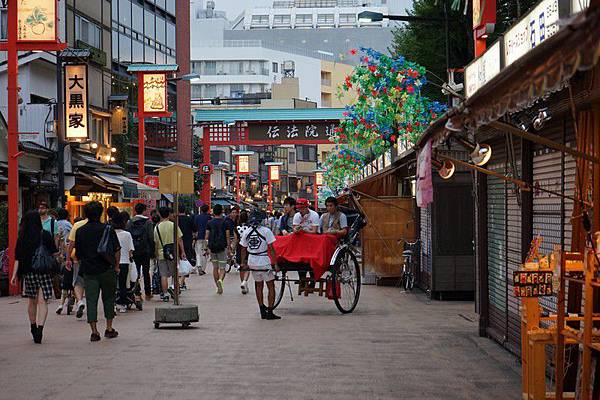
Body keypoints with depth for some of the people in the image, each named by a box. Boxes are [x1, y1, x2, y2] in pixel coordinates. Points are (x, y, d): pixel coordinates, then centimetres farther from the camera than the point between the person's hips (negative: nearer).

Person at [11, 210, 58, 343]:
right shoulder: (45, 235, -6)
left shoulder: (22, 238, -1)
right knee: (42, 302, -4)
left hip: (28, 272, 2)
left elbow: (17, 258, -2)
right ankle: (40, 328, -21)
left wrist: (14, 275, 1)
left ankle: (33, 328, 32)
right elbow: (54, 253, -4)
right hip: (44, 272, -2)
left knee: (32, 301, 18)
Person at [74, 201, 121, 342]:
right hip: (107, 270, -1)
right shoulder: (108, 229, -4)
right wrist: (116, 266, 7)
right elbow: (117, 250, -3)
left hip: (89, 271, 1)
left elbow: (78, 254, 7)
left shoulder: (80, 231, 2)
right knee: (108, 298, 13)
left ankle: (94, 331, -4)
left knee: (91, 300, 2)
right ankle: (109, 329, 15)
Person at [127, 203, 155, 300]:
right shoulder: (148, 222, -7)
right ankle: (148, 293, 14)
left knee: (135, 272, 5)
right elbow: (151, 238, -9)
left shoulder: (129, 222, 2)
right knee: (146, 272, 8)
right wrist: (152, 251, -2)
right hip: (145, 251, -2)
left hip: (133, 251, 2)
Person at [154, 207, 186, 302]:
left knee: (163, 275, 2)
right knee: (175, 274, 15)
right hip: (173, 253, 0)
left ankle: (165, 293, 0)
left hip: (161, 254, 0)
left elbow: (156, 243, 4)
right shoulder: (173, 225, -4)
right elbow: (179, 240, -4)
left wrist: (156, 254, 14)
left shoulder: (157, 227, -1)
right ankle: (174, 290, 10)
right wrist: (183, 252, 1)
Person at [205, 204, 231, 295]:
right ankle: (220, 280, -28)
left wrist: (208, 246, 6)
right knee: (222, 268, 1)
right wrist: (229, 246, 4)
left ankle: (218, 287, 18)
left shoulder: (209, 223, 2)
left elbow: (206, 236, -1)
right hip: (222, 247, -2)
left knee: (215, 267, 14)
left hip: (212, 247, 2)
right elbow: (228, 237, -4)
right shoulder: (224, 222, -4)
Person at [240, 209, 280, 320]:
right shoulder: (266, 231, -11)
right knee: (271, 286, 5)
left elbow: (243, 249, 8)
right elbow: (271, 249, -11)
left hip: (252, 263, 5)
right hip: (264, 263, -5)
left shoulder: (246, 232, 2)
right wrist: (275, 263, -7)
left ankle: (262, 311, 17)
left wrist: (243, 262, 20)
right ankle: (270, 312, 0)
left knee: (259, 286, 17)